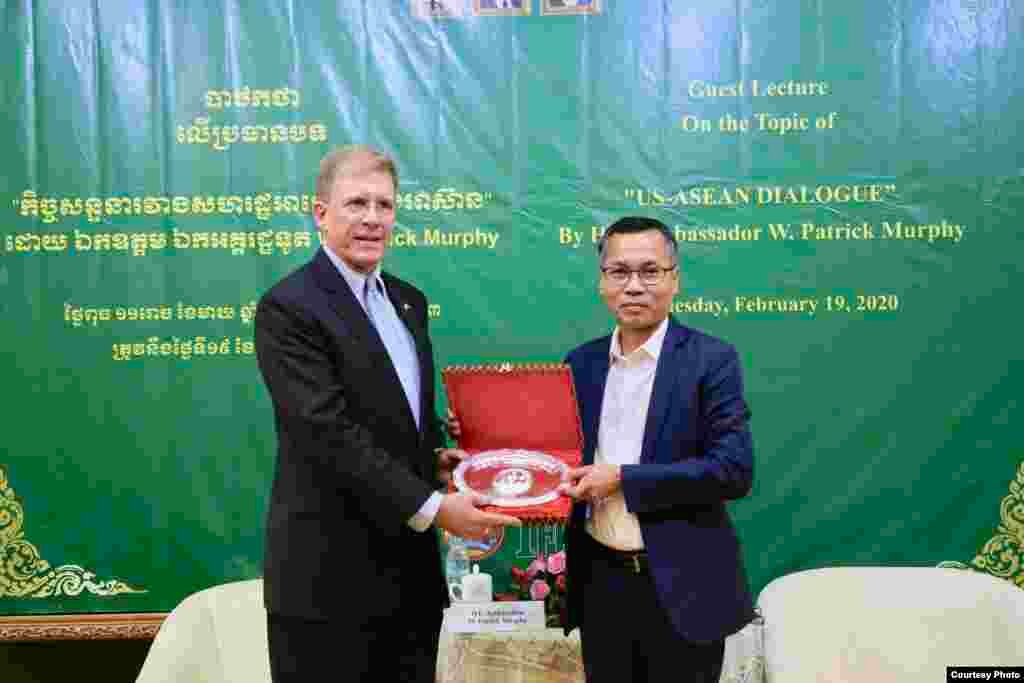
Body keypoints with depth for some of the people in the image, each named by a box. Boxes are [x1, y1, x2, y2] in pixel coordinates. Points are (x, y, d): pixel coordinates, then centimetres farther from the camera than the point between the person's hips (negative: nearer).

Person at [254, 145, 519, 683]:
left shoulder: (408, 301, 11)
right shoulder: (288, 308, -14)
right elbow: (331, 432, -21)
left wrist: (435, 457, 0)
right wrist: (429, 506, -21)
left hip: (411, 566, 7)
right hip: (329, 574, -7)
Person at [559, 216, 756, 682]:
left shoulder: (711, 359, -9)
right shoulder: (581, 362, 6)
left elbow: (734, 470, -17)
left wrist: (623, 479, -21)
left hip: (680, 587, -4)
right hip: (599, 582, 4)